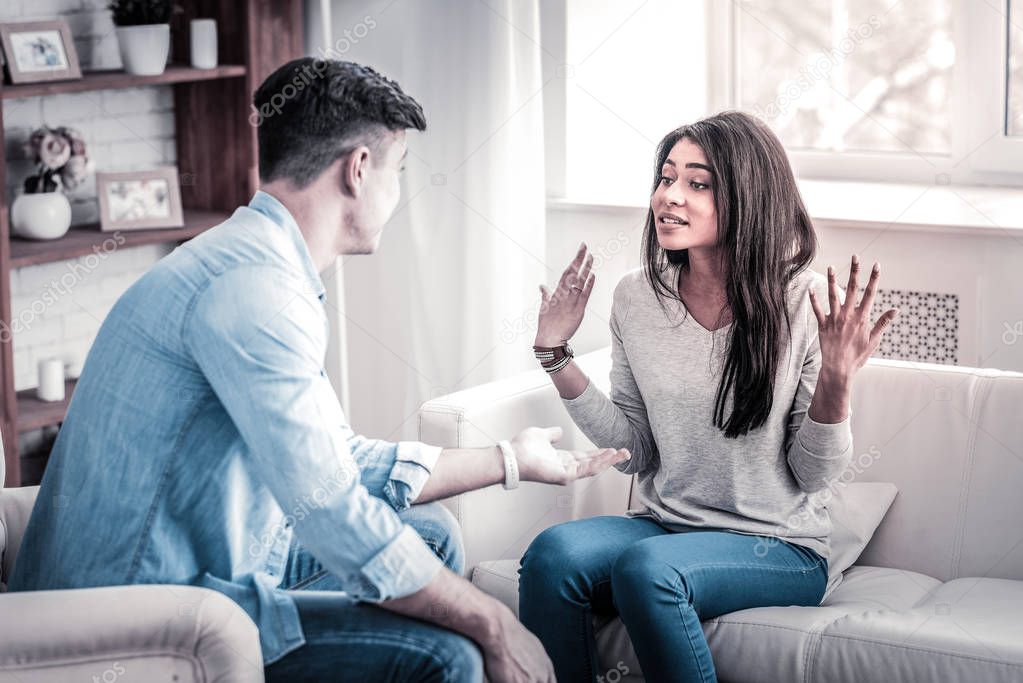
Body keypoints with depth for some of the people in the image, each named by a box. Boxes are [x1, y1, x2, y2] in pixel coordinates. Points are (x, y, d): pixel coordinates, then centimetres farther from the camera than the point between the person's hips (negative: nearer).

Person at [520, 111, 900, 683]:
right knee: (554, 552, -26)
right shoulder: (637, 297, 2)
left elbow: (813, 474, -5)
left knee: (647, 566, -32)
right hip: (666, 525, 4)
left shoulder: (804, 302, -10)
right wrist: (557, 356, 1)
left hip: (778, 547, -3)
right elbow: (635, 450, 7)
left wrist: (835, 383, -22)